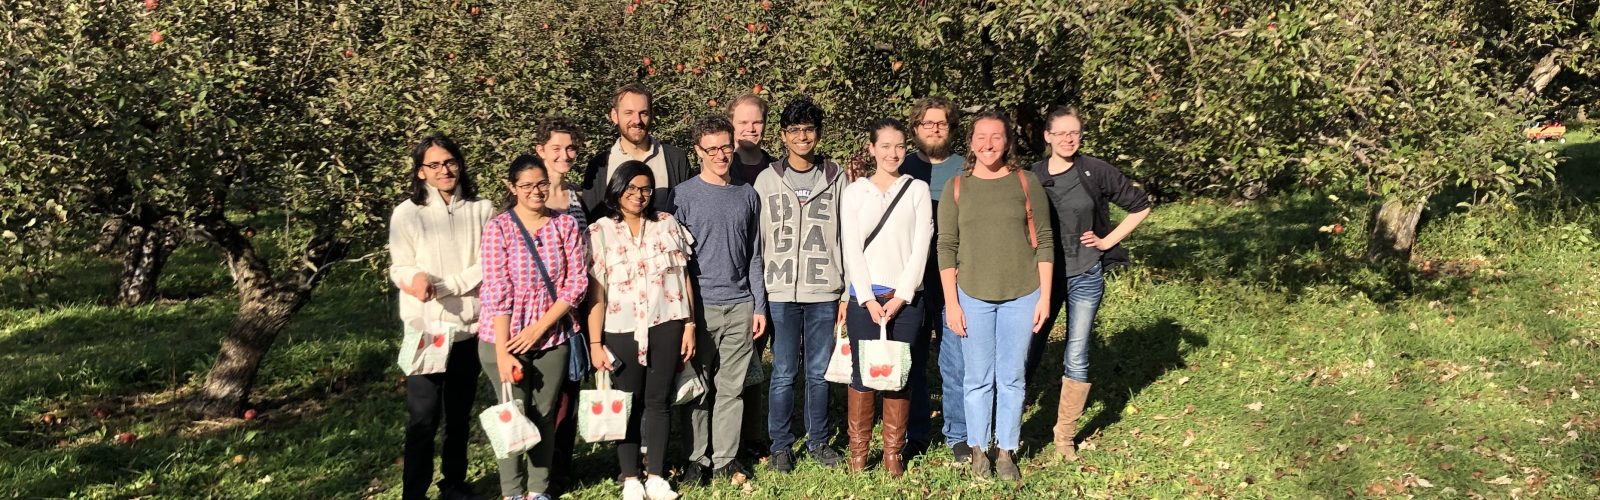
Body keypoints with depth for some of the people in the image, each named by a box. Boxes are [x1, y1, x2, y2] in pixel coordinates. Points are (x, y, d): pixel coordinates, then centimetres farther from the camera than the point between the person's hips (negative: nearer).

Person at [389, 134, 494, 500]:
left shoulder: (482, 210, 0)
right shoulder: (407, 213, -5)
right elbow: (400, 271, -4)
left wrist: (439, 285, -15)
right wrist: (417, 278, -26)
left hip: (469, 327, 3)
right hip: (425, 329, -3)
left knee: (460, 415, 15)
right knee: (424, 418, -4)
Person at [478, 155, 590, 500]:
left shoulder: (565, 224, 0)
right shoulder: (499, 229, -8)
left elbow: (577, 282, -3)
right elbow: (497, 293, -12)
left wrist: (539, 328, -11)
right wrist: (503, 352, -16)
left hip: (553, 338, 3)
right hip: (506, 338, -2)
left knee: (545, 416, 10)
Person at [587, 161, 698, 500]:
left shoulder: (667, 224, 6)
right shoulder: (599, 232, 1)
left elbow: (683, 279, 7)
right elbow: (596, 291, -2)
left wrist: (689, 325, 2)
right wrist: (595, 342, -6)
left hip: (666, 326, 1)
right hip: (622, 330, -1)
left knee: (658, 401, 7)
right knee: (628, 404, 7)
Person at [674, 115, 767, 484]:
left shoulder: (747, 195, 9)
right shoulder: (683, 195, -1)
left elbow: (754, 256, 11)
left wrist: (760, 305, 7)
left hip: (740, 306, 3)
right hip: (699, 305, -2)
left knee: (732, 387, 6)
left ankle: (726, 457, 16)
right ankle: (696, 457, 16)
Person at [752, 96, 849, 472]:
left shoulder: (835, 177, 4)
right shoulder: (767, 180, 4)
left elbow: (846, 238, 4)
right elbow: (757, 240, 5)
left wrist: (847, 293, 2)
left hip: (824, 293, 1)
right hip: (781, 293, 0)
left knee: (820, 372, 8)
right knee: (784, 373, 3)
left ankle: (818, 441, 24)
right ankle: (780, 445, 17)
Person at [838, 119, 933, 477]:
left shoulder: (918, 190, 5)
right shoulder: (854, 192, 5)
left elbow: (920, 246, -2)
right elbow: (852, 250, -1)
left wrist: (900, 297, -9)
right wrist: (869, 299, -9)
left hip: (906, 296, 0)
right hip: (865, 296, 0)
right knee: (863, 372, 1)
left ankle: (893, 451, 15)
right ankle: (858, 450, 13)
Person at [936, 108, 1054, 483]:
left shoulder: (1026, 183, 1)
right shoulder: (956, 187, 1)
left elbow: (1044, 241, 2)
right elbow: (947, 247, 1)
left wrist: (1044, 296, -3)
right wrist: (951, 301, -4)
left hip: (1022, 296, 0)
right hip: (973, 296, 0)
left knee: (1012, 378, 8)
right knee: (978, 378, 8)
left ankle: (1006, 450, 21)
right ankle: (979, 448, 23)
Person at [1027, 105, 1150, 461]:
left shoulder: (1096, 171, -4)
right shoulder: (1032, 177, 0)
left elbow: (1141, 206, 3)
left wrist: (1108, 241, -1)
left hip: (1085, 276, -1)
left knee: (1076, 359, 2)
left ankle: (1065, 436, 16)